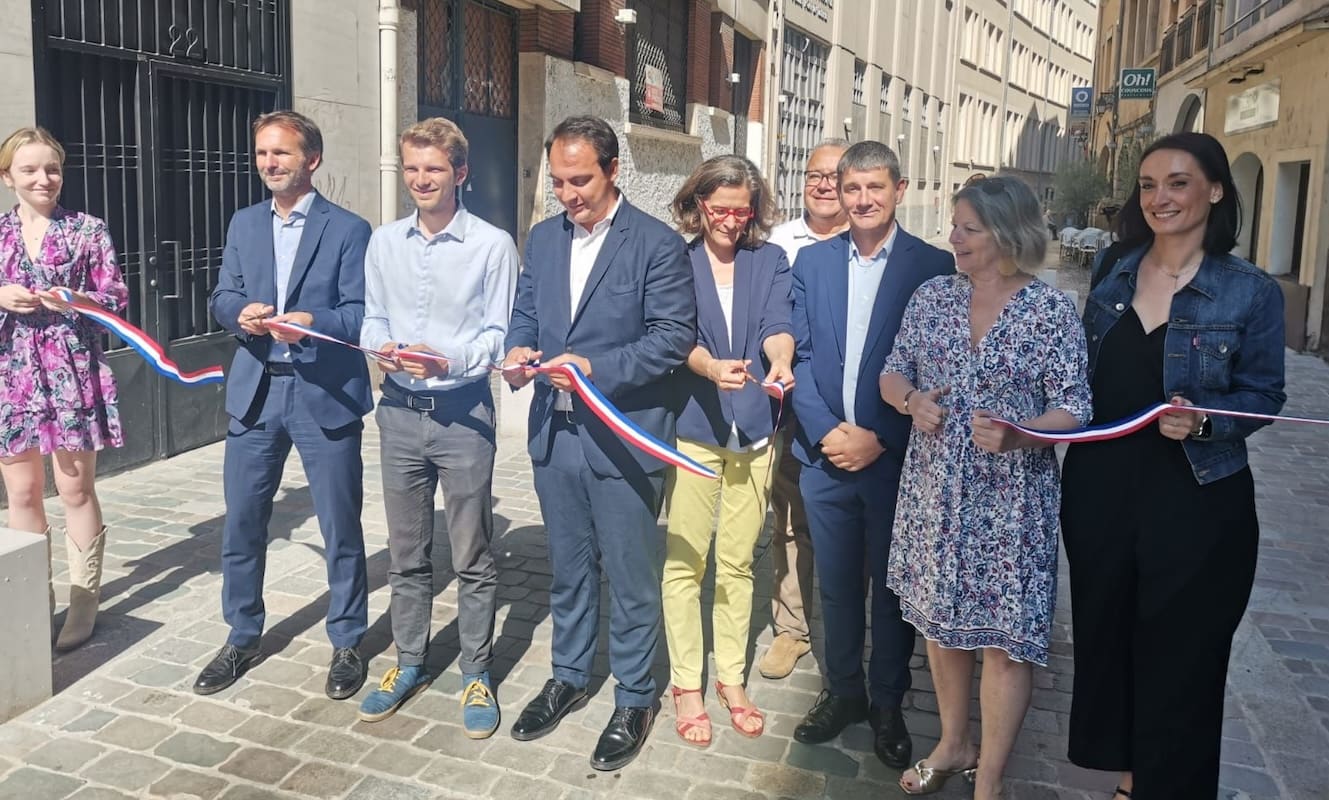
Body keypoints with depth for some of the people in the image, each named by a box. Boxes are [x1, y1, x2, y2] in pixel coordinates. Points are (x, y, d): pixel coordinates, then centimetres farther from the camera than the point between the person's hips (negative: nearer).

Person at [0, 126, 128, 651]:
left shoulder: (88, 230, 1)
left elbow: (116, 301, 0)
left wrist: (74, 302, -18)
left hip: (72, 372, -3)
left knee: (75, 490, 2)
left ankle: (83, 600, 13)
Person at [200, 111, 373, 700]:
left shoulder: (348, 229, -3)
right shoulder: (244, 224, 13)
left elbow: (362, 315, -8)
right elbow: (222, 297, 11)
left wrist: (312, 322, -26)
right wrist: (241, 312, -11)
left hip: (325, 394, -4)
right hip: (255, 391, 5)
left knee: (340, 528, 5)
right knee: (241, 523, 10)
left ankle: (346, 644, 22)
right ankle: (242, 638, 30)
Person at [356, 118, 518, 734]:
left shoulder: (492, 245, -7)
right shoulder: (383, 243, 7)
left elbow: (498, 334, -7)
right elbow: (372, 318, 13)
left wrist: (450, 362, -24)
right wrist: (382, 347, -9)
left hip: (463, 412, -4)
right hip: (400, 410, 4)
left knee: (472, 559, 6)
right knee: (406, 553, 16)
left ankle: (477, 675, 22)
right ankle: (409, 663, 32)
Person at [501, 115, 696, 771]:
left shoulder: (658, 244, -9)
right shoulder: (542, 238, 10)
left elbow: (675, 335, -14)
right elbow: (524, 314, 15)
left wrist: (596, 367, -23)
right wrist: (517, 352, -7)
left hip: (623, 439, -5)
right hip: (555, 432, 6)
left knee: (630, 579, 7)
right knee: (567, 569, 20)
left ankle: (634, 699, 26)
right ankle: (569, 676, 39)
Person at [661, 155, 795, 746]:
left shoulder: (771, 262, 8)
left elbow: (776, 322, -7)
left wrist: (780, 360, -30)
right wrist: (711, 368, -31)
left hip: (753, 427, 2)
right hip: (692, 425, -2)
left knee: (738, 560, 10)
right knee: (685, 559, 1)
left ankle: (731, 677, 25)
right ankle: (686, 684, 16)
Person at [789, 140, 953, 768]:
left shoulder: (933, 266, -4)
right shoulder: (811, 261, 5)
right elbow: (799, 355, 2)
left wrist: (881, 439, -12)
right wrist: (826, 431, -10)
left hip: (897, 460, -2)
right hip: (826, 454, 3)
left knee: (892, 589, 11)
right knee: (837, 585, 15)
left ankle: (887, 704, 29)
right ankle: (843, 692, 33)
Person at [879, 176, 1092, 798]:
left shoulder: (1051, 310, -9)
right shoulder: (932, 295, 2)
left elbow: (1074, 409, -9)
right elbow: (893, 373, 9)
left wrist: (1018, 434, -28)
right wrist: (911, 401, -14)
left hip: (1010, 498, -4)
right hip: (935, 489, 4)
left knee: (1005, 637, 3)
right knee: (941, 619, 16)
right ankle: (954, 744, 38)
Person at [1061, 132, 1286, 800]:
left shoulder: (1251, 292, -7)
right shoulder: (1114, 279, 5)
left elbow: (1263, 395, -5)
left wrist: (1202, 421, -22)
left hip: (1195, 499, -4)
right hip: (1101, 487, 4)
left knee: (1178, 645, 7)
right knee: (1105, 631, 15)